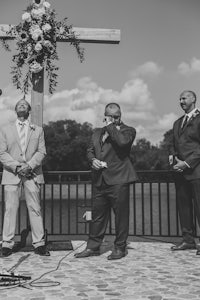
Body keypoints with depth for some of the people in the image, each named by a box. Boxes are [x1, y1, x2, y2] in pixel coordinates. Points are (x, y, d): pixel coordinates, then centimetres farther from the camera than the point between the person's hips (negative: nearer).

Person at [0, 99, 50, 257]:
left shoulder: (38, 130, 15)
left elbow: (41, 152, 5)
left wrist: (29, 166, -12)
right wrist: (16, 167, -11)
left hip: (32, 174, 0)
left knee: (35, 209, -1)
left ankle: (39, 244, 3)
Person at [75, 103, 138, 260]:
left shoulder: (128, 130, 1)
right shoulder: (97, 132, 20)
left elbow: (122, 141, -20)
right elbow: (90, 150, 20)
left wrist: (111, 126, -8)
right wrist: (93, 160, -1)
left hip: (118, 180, -5)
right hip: (100, 180, 6)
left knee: (120, 214, 0)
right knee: (97, 214, 10)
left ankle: (120, 248, 13)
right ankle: (93, 247, 19)